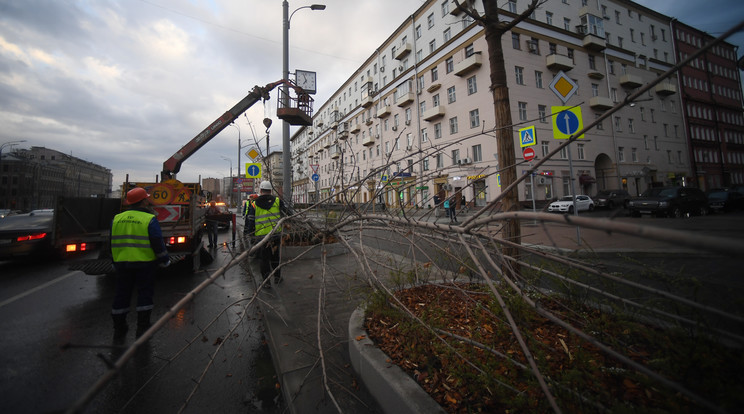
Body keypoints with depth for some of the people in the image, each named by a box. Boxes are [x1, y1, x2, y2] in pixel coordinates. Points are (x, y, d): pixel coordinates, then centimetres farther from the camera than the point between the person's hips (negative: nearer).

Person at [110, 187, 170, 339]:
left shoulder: (116, 219, 7)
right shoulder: (150, 219, -11)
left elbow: (112, 243, 14)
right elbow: (158, 244, -10)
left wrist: (115, 262, 24)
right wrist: (164, 261, 2)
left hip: (121, 263, 5)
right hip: (144, 263, -5)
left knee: (122, 294, 14)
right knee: (145, 293, 5)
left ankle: (119, 328, 22)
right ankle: (142, 327, 10)